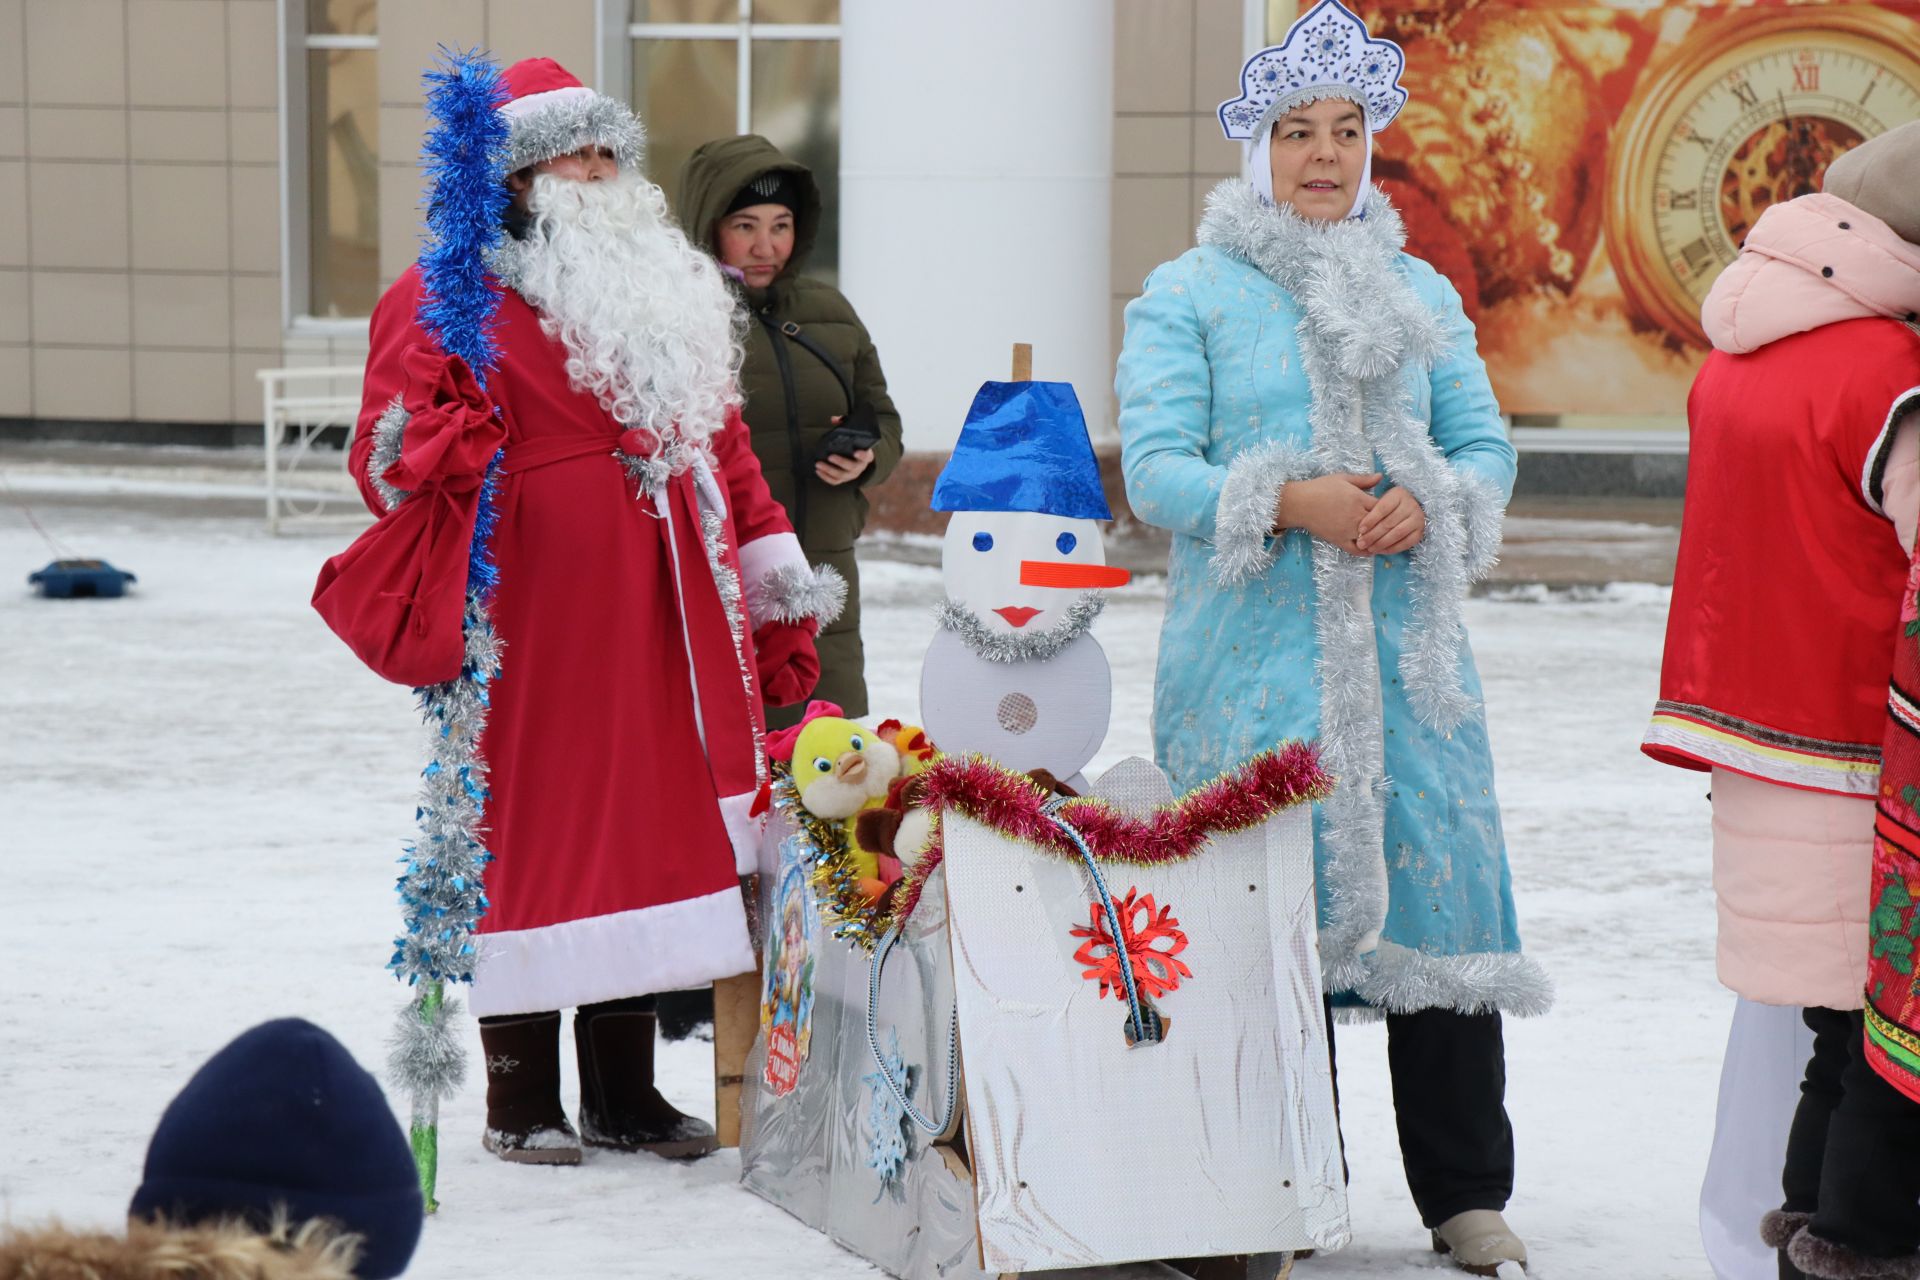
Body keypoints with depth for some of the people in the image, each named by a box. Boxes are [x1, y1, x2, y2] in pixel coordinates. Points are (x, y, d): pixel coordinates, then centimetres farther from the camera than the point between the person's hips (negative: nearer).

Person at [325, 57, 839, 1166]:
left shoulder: (668, 296, 19)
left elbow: (723, 445, 22)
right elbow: (396, 449, -10)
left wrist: (780, 588, 20)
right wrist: (465, 476, -31)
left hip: (665, 627, 7)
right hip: (533, 627, -6)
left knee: (649, 826, 9)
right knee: (533, 834, -2)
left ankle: (625, 1092, 19)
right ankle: (522, 1102, 8)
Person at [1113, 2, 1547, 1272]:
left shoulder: (1422, 295, 15)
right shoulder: (1187, 296, 3)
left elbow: (1487, 445, 12)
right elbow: (1156, 465, -5)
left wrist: (1429, 508, -10)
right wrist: (1288, 504, -19)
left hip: (1407, 643, 3)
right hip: (1253, 646, -3)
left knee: (1438, 886, -1)